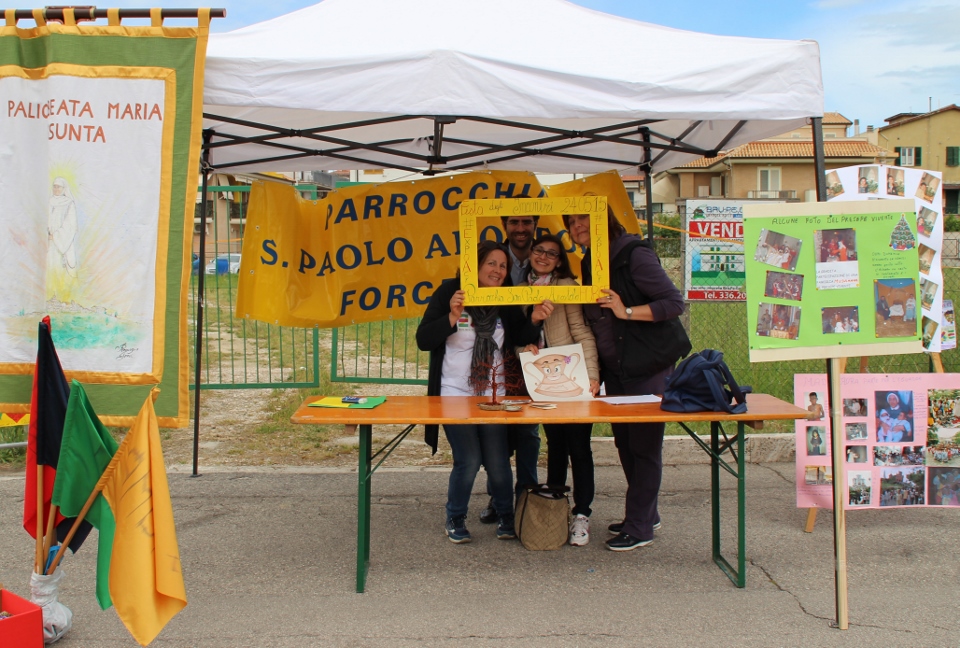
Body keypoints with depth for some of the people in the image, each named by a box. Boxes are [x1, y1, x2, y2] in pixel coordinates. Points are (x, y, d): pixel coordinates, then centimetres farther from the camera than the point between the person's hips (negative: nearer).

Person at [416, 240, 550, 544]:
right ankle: (456, 519, 18)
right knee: (468, 461, -7)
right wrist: (452, 317, -27)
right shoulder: (449, 292, -5)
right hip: (455, 394, -3)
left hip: (494, 396, 3)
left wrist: (534, 319, -13)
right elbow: (423, 340, -11)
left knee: (498, 463, 0)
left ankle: (506, 518, 24)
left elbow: (519, 338, 5)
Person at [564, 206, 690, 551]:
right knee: (624, 442, 13)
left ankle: (639, 527, 8)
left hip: (650, 365, -8)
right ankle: (646, 515, 28)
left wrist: (627, 312, -22)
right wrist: (595, 373, 12)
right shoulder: (589, 264, 11)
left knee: (644, 443, -2)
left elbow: (674, 302, -17)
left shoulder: (634, 254, -13)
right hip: (615, 368, 8)